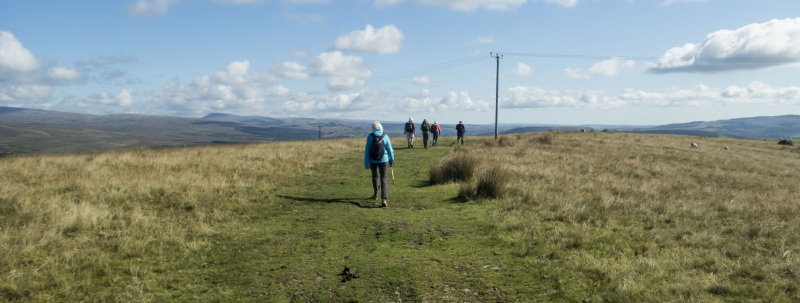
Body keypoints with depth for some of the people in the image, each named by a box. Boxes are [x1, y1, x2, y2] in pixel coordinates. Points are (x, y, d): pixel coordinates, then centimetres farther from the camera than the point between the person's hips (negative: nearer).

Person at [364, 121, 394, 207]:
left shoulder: (370, 136, -8)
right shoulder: (385, 136, -5)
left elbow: (367, 150, -9)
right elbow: (390, 149, 1)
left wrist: (366, 163, -6)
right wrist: (392, 160, 15)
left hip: (372, 161, 1)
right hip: (383, 160, -1)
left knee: (374, 176, 24)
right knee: (383, 179, -1)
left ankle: (375, 194, 40)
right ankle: (384, 199, -15)